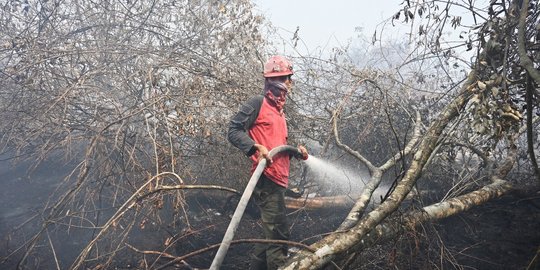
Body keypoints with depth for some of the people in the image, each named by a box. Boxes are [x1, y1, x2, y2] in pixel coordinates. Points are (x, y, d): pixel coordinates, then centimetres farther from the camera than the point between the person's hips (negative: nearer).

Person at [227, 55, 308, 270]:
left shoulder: (279, 111, 23)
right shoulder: (257, 103, -4)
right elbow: (234, 131, -12)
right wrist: (256, 148, -26)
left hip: (277, 180, 10)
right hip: (266, 178, -10)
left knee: (272, 232, 16)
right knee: (278, 234, -11)